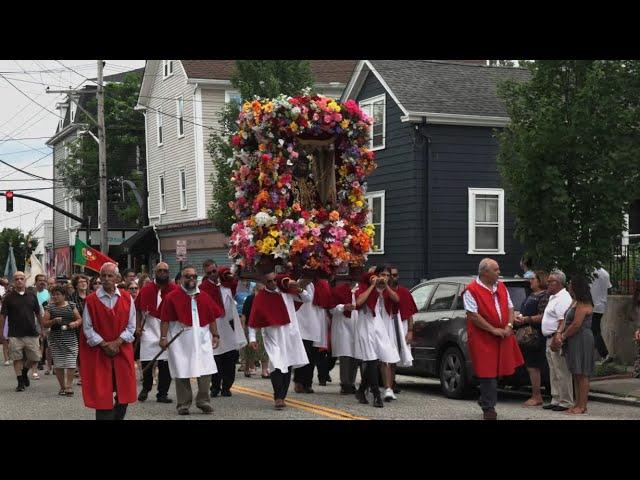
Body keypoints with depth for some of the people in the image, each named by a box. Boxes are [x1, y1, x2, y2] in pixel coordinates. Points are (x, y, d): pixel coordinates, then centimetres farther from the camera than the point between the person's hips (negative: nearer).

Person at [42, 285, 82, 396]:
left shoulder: (71, 306, 9)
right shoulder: (50, 308, 6)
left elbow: (79, 319, 12)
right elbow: (44, 324, 3)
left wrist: (75, 323, -9)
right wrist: (54, 321, -14)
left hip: (70, 338, 0)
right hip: (56, 339, 0)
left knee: (71, 363, -9)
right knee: (59, 364, 2)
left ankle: (69, 386, -6)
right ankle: (62, 387, 12)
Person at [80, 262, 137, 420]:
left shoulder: (126, 298, 1)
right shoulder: (91, 300, -5)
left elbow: (131, 326, 1)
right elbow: (87, 328, -5)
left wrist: (117, 343, -11)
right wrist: (104, 344, -12)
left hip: (122, 351, 2)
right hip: (98, 353, -2)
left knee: (124, 393, 4)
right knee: (102, 394, -2)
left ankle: (118, 417, 20)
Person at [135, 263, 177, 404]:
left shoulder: (175, 290, 1)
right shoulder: (146, 289, 5)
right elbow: (138, 309, 10)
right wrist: (137, 326, 1)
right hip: (148, 330, 0)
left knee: (165, 365, 2)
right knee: (146, 362, -1)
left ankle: (162, 393, 12)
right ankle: (146, 388, 23)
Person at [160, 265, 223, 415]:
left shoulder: (204, 297, 10)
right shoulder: (172, 297, -2)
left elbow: (212, 318, 13)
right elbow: (165, 320, -5)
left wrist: (215, 335, 8)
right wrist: (163, 337, -10)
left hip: (202, 340, 3)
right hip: (180, 340, -3)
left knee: (206, 371, -2)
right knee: (182, 374, 2)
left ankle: (203, 401, 12)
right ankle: (183, 404, 11)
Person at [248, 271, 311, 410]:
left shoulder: (286, 290, 2)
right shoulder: (260, 298, -7)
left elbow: (307, 299, 8)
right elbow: (253, 320, -5)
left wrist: (300, 290, -12)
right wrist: (252, 338, -12)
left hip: (290, 334, 4)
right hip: (273, 337, -4)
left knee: (288, 367, 8)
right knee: (277, 366, -19)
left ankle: (282, 397, 18)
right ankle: (278, 398, -17)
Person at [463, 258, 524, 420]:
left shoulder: (501, 287, 12)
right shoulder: (471, 290, -11)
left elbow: (510, 308, 15)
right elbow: (473, 316, -16)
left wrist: (509, 326, -4)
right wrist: (493, 330, -17)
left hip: (503, 336, 6)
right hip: (482, 338, -6)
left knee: (496, 370, 12)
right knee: (488, 372, -4)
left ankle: (485, 401, 31)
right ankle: (488, 408, 6)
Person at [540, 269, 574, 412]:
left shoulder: (563, 298, -14)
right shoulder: (553, 297, 20)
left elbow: (563, 321, -23)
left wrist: (557, 338, -29)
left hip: (557, 340, -11)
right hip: (550, 339, 11)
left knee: (562, 373, -7)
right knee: (554, 373, 15)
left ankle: (566, 402, -4)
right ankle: (556, 400, 21)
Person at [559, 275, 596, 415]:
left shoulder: (583, 304, -15)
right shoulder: (575, 302, 18)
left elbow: (576, 324, -21)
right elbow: (567, 321, 18)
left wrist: (563, 336, -10)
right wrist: (562, 334, 3)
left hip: (582, 340, -10)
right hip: (574, 341, 10)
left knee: (582, 374, -8)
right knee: (576, 374, 11)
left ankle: (582, 407, -6)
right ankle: (578, 404, 16)